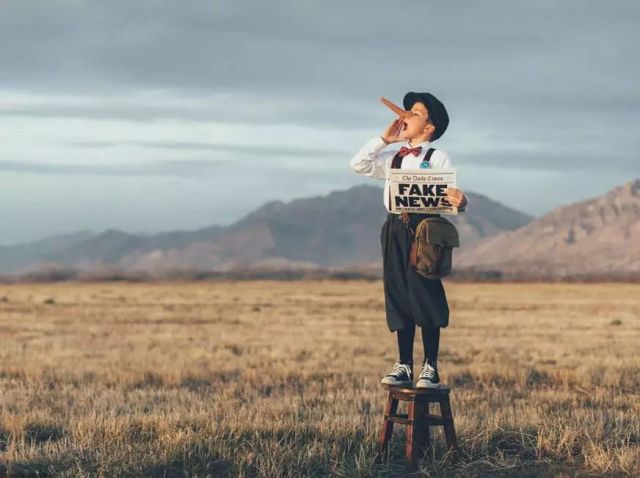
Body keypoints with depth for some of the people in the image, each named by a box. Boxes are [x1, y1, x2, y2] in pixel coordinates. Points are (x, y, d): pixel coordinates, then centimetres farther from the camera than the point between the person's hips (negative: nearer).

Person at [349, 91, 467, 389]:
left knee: (425, 297, -6)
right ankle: (403, 366, 12)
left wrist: (460, 202, -33)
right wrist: (384, 139, 8)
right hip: (395, 231, 6)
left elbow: (451, 195, -8)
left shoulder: (438, 159, 1)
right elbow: (358, 164, 13)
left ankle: (430, 368, 0)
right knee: (399, 298, 6)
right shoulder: (392, 158, 18)